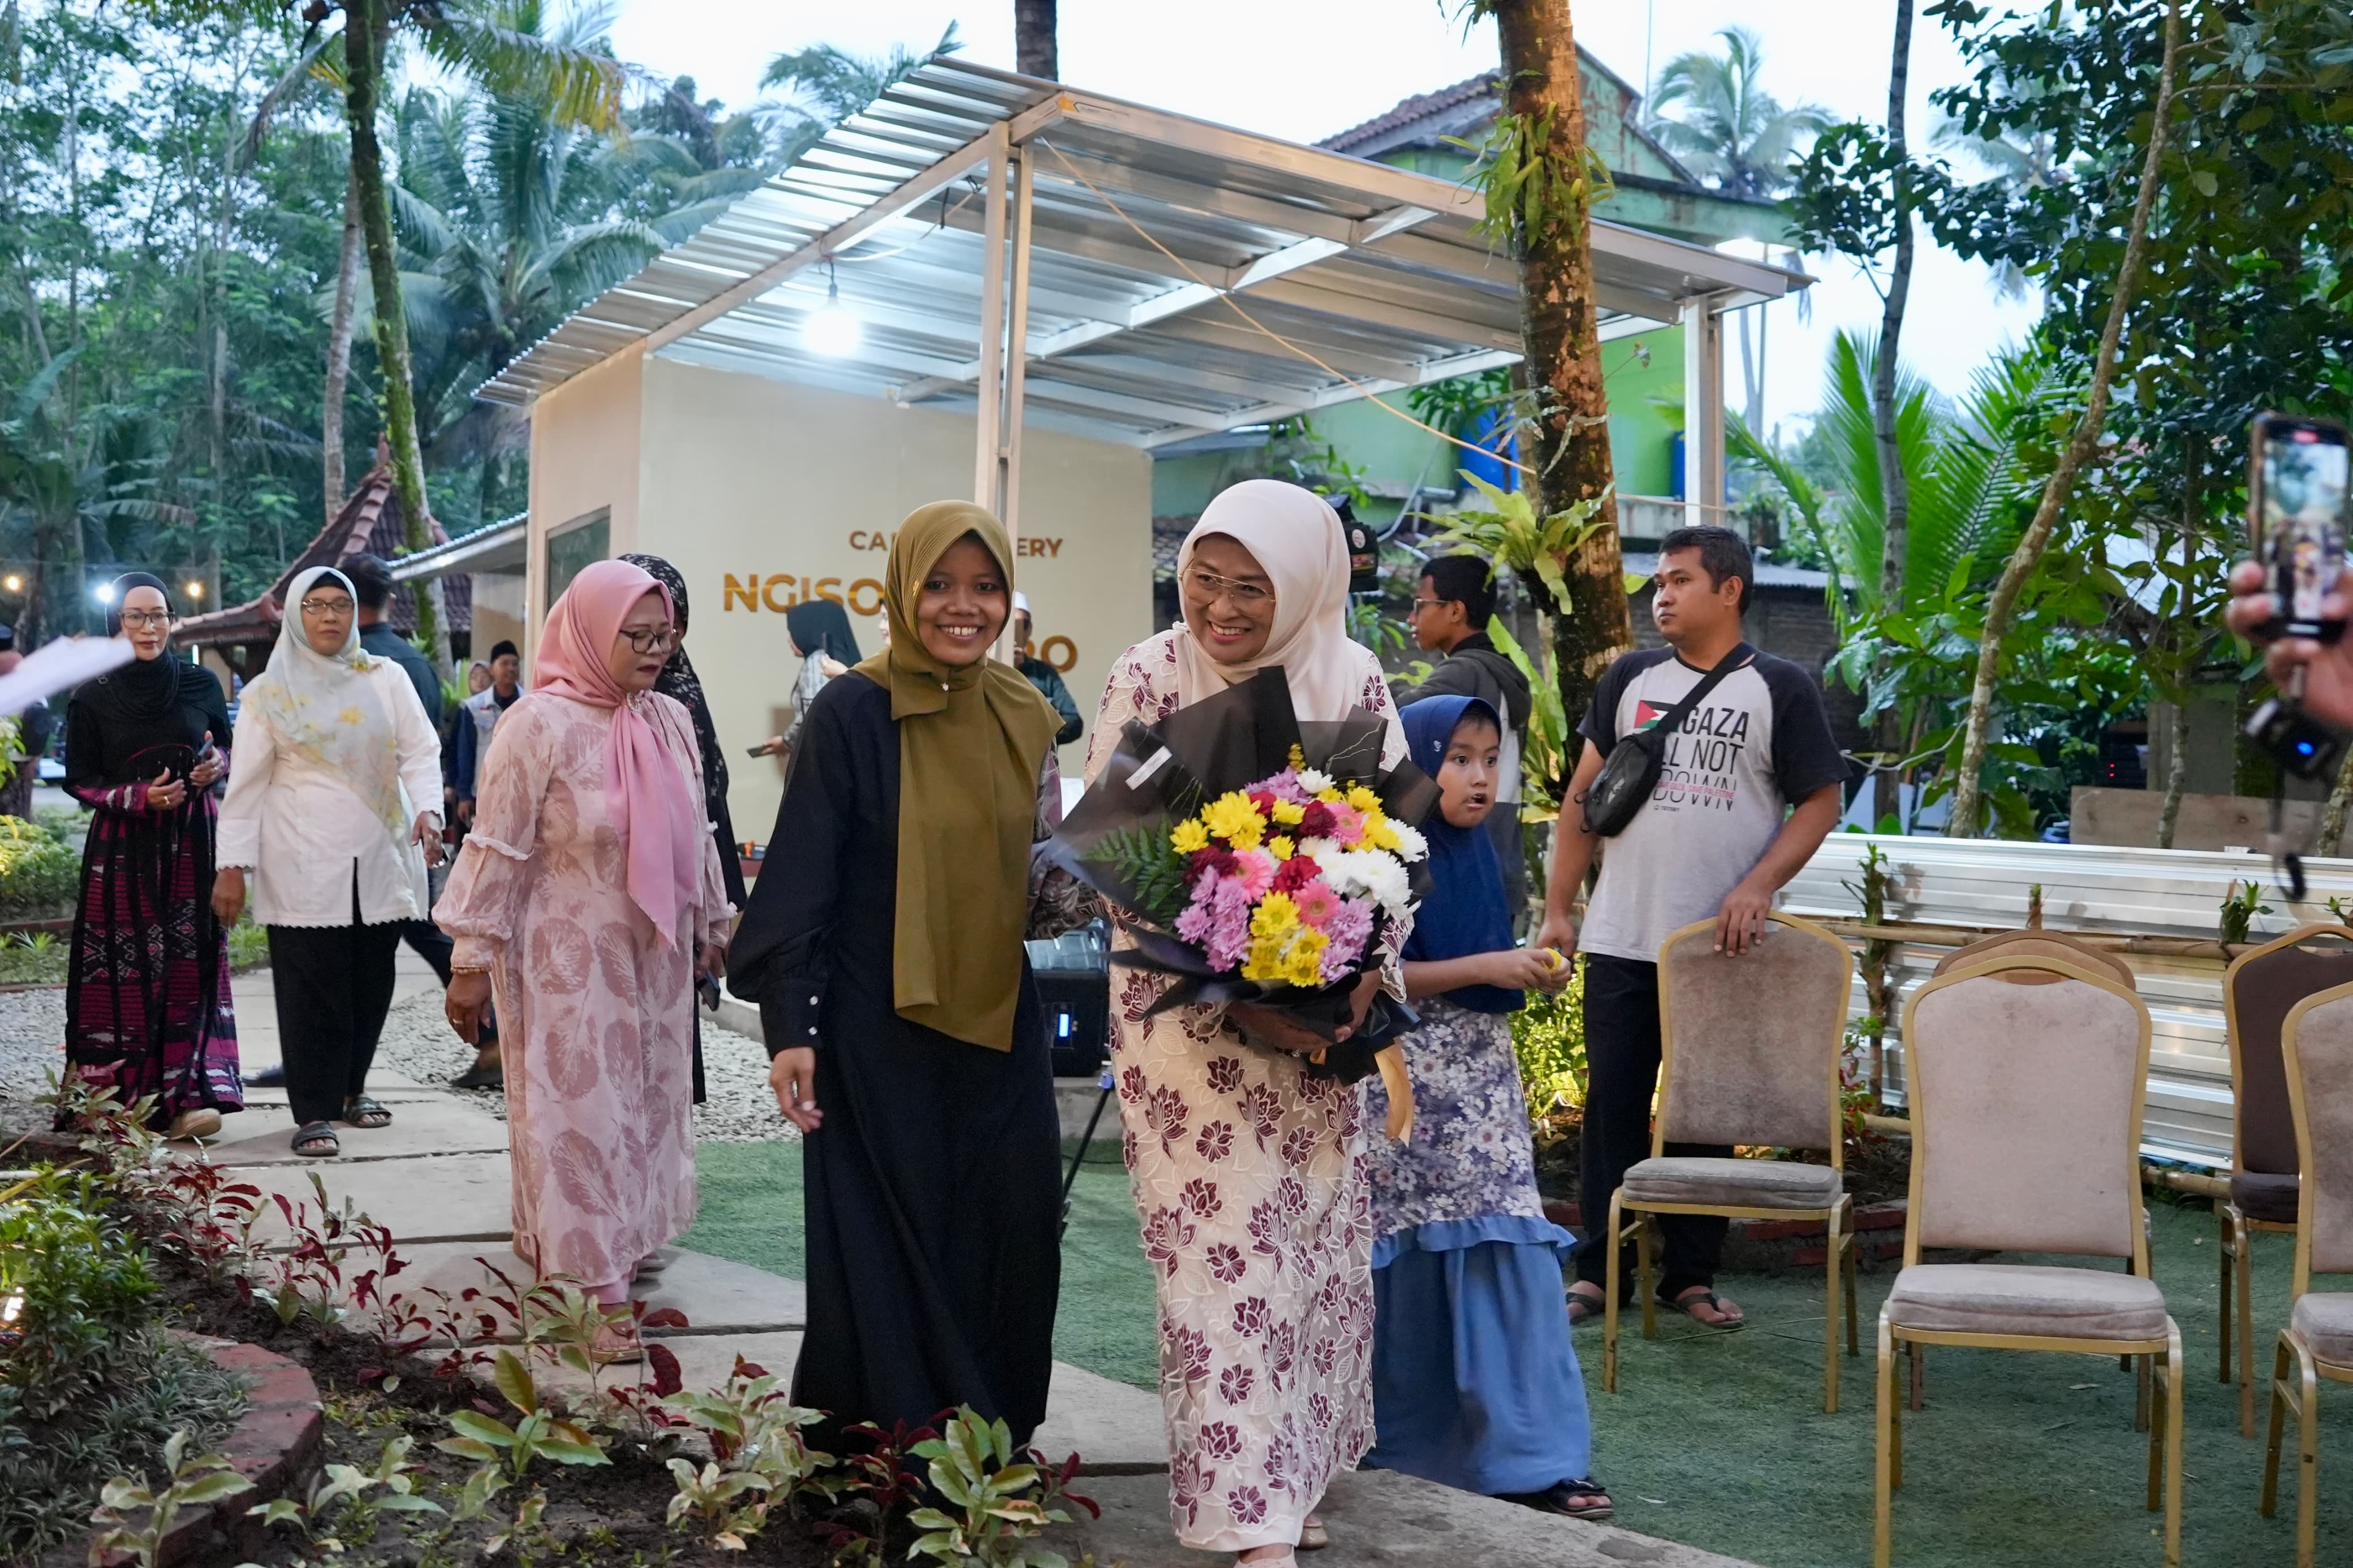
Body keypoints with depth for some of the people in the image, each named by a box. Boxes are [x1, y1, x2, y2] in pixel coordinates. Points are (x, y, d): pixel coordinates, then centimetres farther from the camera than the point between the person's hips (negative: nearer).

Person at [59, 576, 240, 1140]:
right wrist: (140, 797, -14)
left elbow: (227, 750, 16)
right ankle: (116, 1097, 4)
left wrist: (218, 765, -7)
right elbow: (79, 780, 2)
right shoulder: (92, 699, 0)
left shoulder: (201, 685, 5)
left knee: (190, 965, -1)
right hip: (123, 849, -2)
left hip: (193, 840, 2)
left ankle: (187, 1095, 1)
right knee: (125, 972, -3)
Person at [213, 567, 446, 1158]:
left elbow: (420, 752, 2)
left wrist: (428, 810, -17)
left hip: (381, 860, 2)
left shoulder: (387, 679, 8)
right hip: (305, 866, -2)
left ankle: (350, 1087, 26)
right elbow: (247, 784, 2)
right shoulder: (269, 693, 4)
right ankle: (314, 1112, 2)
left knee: (372, 983, 8)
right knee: (311, 989, -4)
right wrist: (232, 864, -4)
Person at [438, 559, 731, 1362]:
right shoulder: (539, 725, -14)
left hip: (653, 956, 6)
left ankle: (633, 1237, 32)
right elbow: (498, 850, -13)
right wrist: (473, 962, -12)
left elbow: (696, 835, 13)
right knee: (580, 1108, -2)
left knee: (648, 1100, 14)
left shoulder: (671, 722, 2)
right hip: (570, 957, -6)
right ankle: (605, 1288, 1)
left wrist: (713, 925, 19)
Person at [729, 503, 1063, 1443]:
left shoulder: (1025, 718, 6)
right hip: (882, 1028, -5)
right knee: (889, 1244, 3)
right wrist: (787, 1023, -15)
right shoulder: (852, 712, -10)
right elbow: (803, 872, -11)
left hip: (1001, 1023, 5)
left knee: (1010, 1239, 9)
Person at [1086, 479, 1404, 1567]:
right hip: (1188, 1008, -3)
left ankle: (1293, 1474, 31)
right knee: (1227, 1251, -4)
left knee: (1318, 1240, 11)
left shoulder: (1353, 681, -1)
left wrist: (1361, 979, -12)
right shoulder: (1149, 677, -7)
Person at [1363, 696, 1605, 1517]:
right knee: (1411, 1269, 3)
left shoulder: (1479, 856, 11)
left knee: (1508, 1256, 1)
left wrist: (1530, 973, 1)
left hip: (1482, 1077, 7)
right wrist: (1486, 968, -18)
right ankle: (1401, 1448, 18)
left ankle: (1526, 1457, 5)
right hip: (1405, 1079, -6)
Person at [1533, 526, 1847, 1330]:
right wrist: (1557, 910, 4)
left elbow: (1820, 802, 0)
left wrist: (1759, 887, -15)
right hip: (1620, 940, 2)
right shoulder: (1631, 678, 9)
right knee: (1613, 1105, 5)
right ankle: (1598, 1269, 13)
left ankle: (1691, 1275, 18)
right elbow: (1584, 796, 10)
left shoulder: (1781, 689, 1)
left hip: (1720, 946, -2)